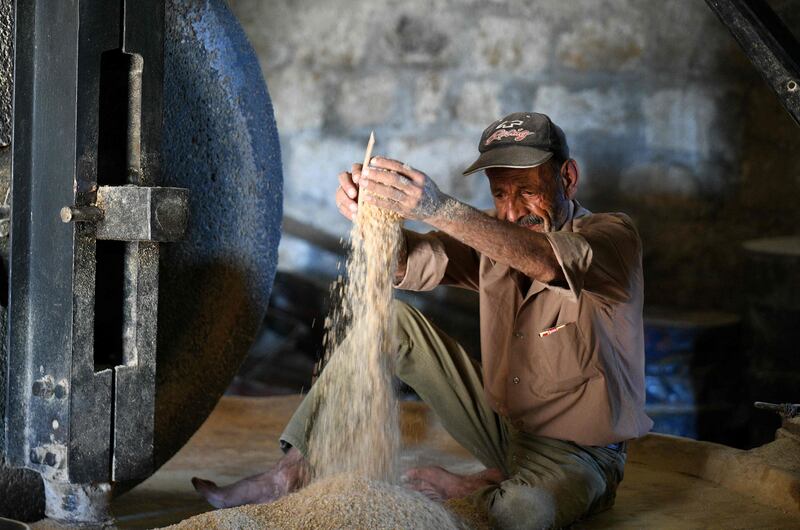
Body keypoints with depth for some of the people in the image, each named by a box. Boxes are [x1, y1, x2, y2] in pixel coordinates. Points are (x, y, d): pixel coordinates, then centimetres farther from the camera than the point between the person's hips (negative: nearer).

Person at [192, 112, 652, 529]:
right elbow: (411, 263, -18)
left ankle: (453, 490, -6)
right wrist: (371, 213, -40)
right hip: (501, 422, 5)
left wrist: (440, 210, -53)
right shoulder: (493, 236, 0)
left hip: (578, 454, -5)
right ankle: (294, 473, -7)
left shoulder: (613, 236, -16)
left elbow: (550, 261, -40)